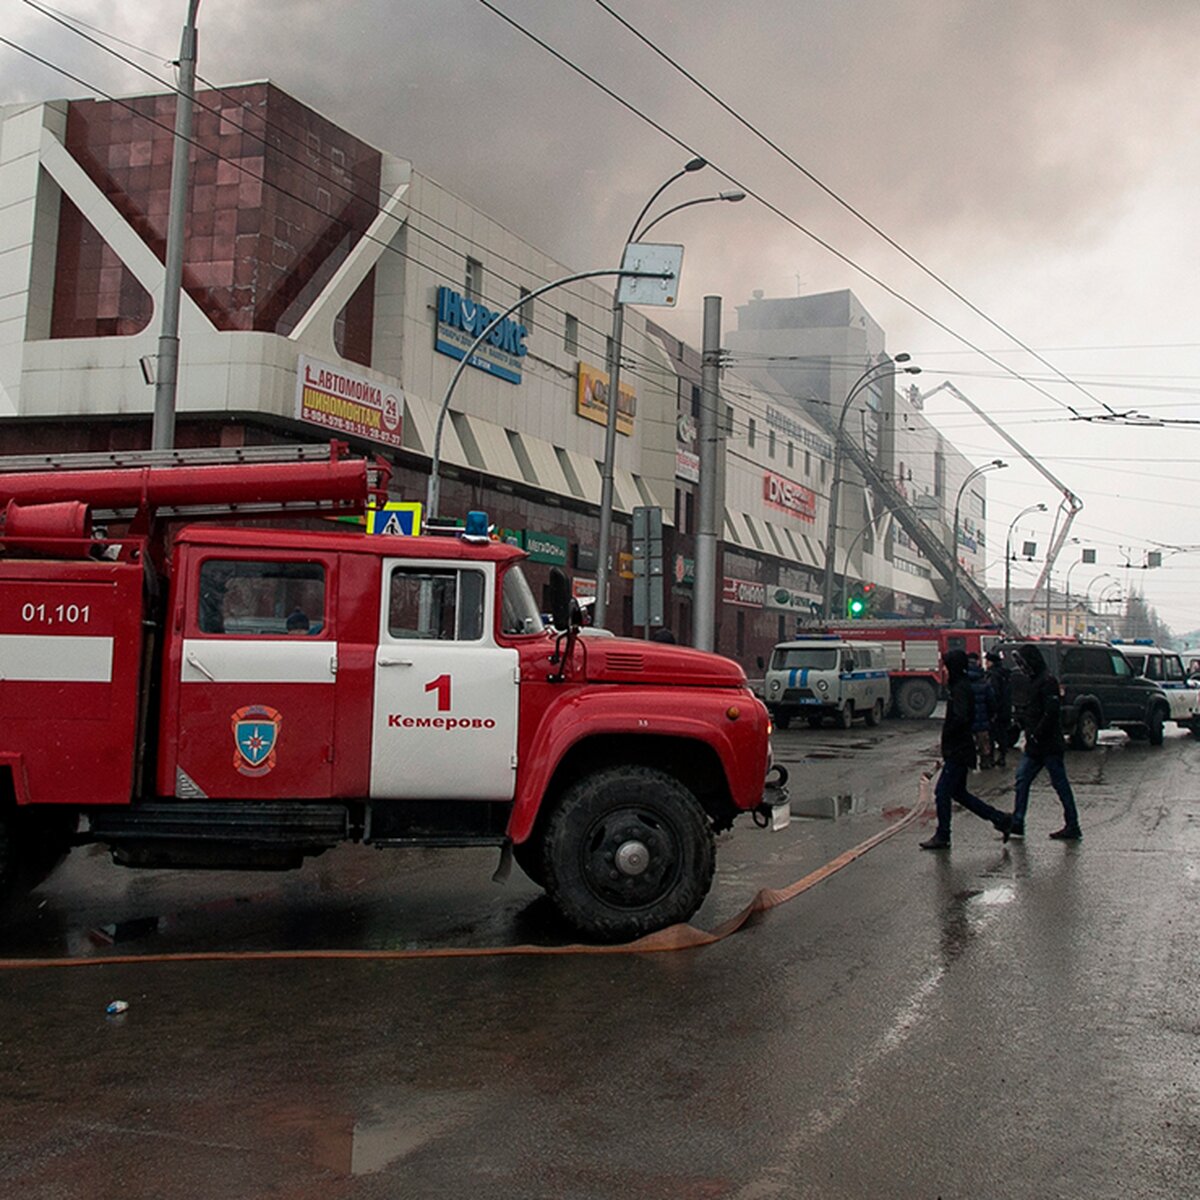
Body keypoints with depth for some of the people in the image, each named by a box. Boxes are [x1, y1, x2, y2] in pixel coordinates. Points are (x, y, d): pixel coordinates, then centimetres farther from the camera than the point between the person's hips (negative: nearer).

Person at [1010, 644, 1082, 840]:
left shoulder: (1047, 682, -14)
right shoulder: (1031, 682, 16)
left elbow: (1051, 712, -22)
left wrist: (1036, 734, -19)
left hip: (1049, 745, -10)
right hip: (1034, 746, 10)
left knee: (1060, 784, -3)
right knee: (1022, 779, 7)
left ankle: (1072, 827, 4)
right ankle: (1017, 824, 10)